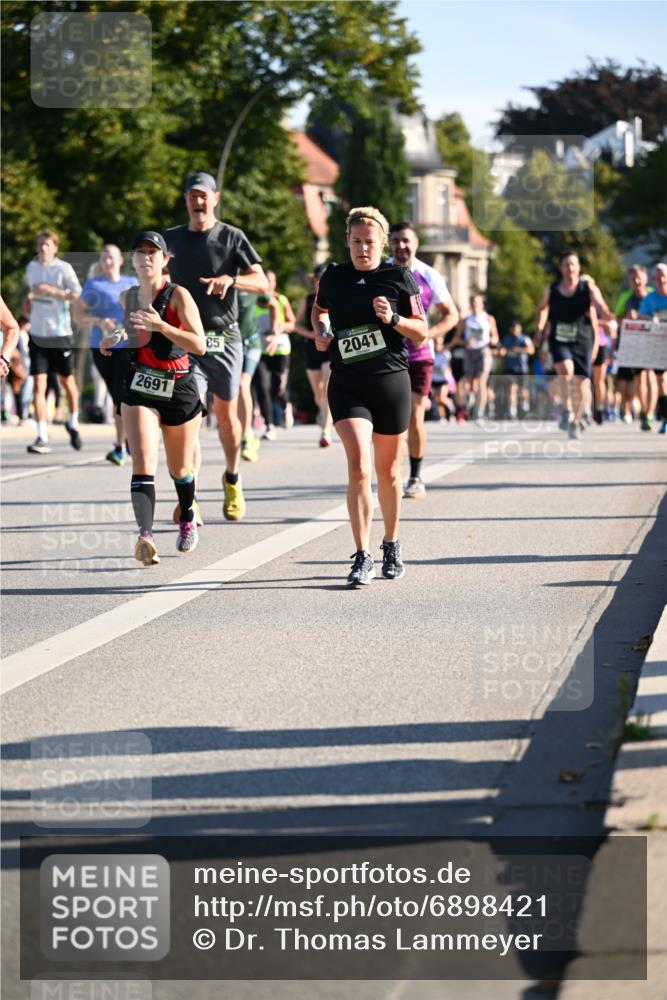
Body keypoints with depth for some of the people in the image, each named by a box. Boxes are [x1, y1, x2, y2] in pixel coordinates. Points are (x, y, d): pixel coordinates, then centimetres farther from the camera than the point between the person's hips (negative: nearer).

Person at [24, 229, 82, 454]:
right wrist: (30, 299, 5)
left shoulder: (63, 268, -7)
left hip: (60, 333, -3)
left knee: (67, 381, 11)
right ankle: (42, 438, -8)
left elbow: (77, 295, -15)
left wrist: (52, 291, -21)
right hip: (37, 333, 3)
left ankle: (73, 423, 36)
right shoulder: (31, 267, 9)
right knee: (39, 384, -6)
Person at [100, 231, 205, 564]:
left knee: (179, 469, 15)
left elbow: (199, 345, -22)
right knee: (143, 463, -19)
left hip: (179, 390, -2)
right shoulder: (127, 297, 5)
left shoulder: (178, 295, -11)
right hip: (139, 390, 2)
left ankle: (188, 519, 45)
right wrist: (114, 339, 4)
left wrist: (161, 326, -33)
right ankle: (145, 535, -33)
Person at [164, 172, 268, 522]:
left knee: (226, 415, 9)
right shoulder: (171, 239, 9)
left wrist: (231, 279, -24)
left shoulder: (231, 237, 1)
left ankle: (232, 480, 35)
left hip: (225, 339, -1)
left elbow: (262, 283, -6)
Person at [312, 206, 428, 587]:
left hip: (391, 381, 0)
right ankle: (363, 557, -14)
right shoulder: (333, 277, 6)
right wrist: (321, 334, 7)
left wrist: (394, 319, -15)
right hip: (347, 384, 0)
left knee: (388, 472, 11)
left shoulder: (399, 277, 0)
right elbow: (319, 311, 27)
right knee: (358, 466, -16)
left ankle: (392, 546, 32)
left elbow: (422, 333, 2)